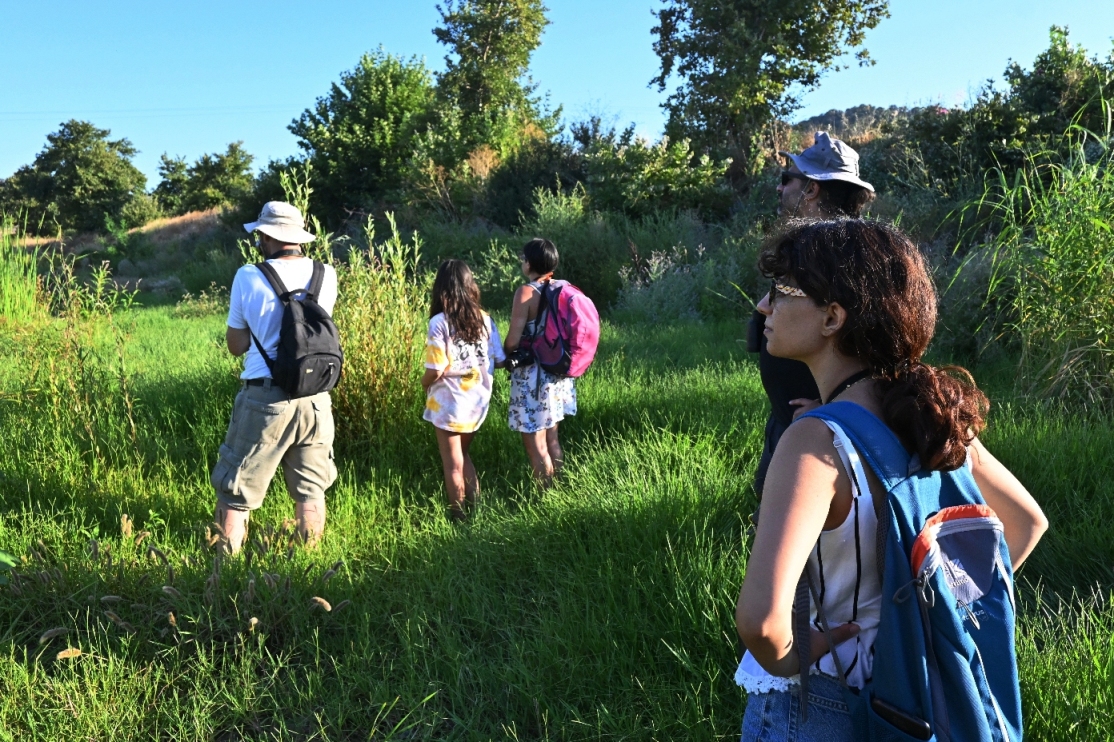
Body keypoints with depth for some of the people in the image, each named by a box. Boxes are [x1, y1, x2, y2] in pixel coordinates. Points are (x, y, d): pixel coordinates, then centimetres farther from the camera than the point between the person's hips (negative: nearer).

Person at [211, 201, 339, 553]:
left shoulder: (249, 277, -6)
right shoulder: (327, 275, 2)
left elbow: (236, 345, 2)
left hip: (264, 399, -3)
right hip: (316, 398, 3)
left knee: (235, 495, 9)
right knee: (310, 492, 16)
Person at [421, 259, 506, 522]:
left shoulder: (440, 322, -17)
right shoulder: (484, 319, -3)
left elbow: (435, 371, -19)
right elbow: (499, 361, 2)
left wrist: (423, 383, 2)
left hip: (449, 404, -5)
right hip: (478, 402, 5)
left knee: (453, 465, 11)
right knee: (462, 455, 25)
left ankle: (459, 517, 21)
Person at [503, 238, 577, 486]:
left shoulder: (526, 292, -17)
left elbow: (513, 340, -16)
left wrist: (502, 357, 4)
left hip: (534, 376, -8)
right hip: (558, 373, 8)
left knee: (535, 446, 4)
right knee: (551, 440, 21)